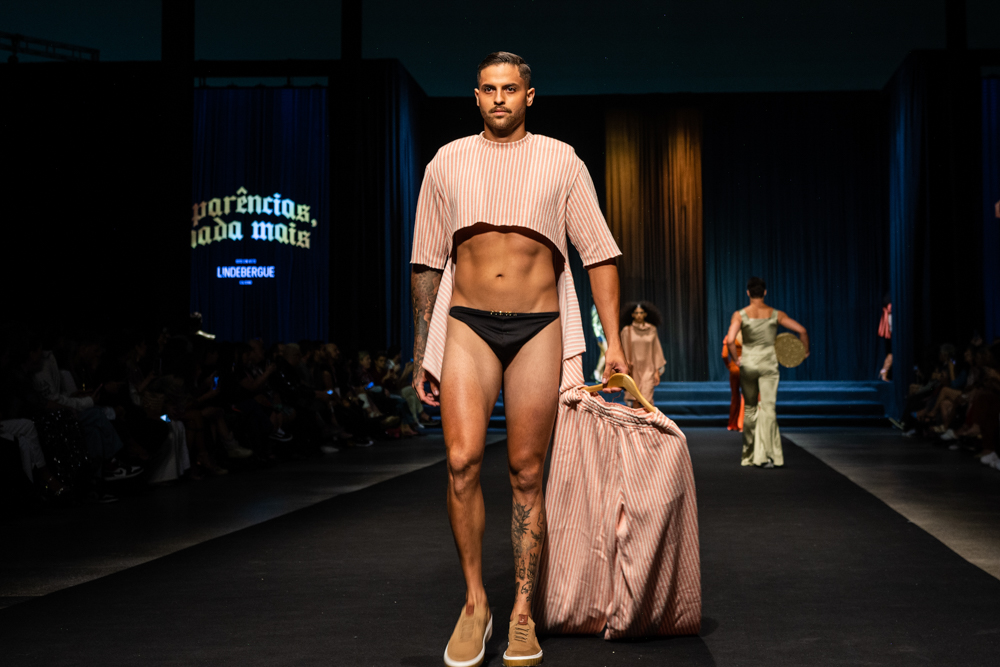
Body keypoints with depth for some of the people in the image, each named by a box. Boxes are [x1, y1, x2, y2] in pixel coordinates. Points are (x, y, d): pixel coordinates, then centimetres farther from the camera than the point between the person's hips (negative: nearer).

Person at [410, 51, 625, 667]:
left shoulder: (560, 161, 8)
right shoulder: (449, 162, 11)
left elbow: (599, 253, 8)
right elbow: (427, 263, 14)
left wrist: (613, 340, 1)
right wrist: (422, 354, 11)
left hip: (539, 327, 0)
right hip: (467, 323, 1)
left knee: (526, 473, 1)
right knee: (463, 459, -15)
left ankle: (523, 614, 11)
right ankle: (475, 603, 0)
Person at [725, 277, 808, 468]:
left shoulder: (740, 315, -5)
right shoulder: (775, 314, -1)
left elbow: (730, 340, -18)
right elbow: (802, 330, -3)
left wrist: (735, 359, -4)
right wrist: (805, 350, 11)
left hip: (748, 364, 1)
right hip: (769, 363, -1)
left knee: (749, 408, 15)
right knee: (768, 408, -3)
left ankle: (749, 455, 23)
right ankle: (767, 455, -13)